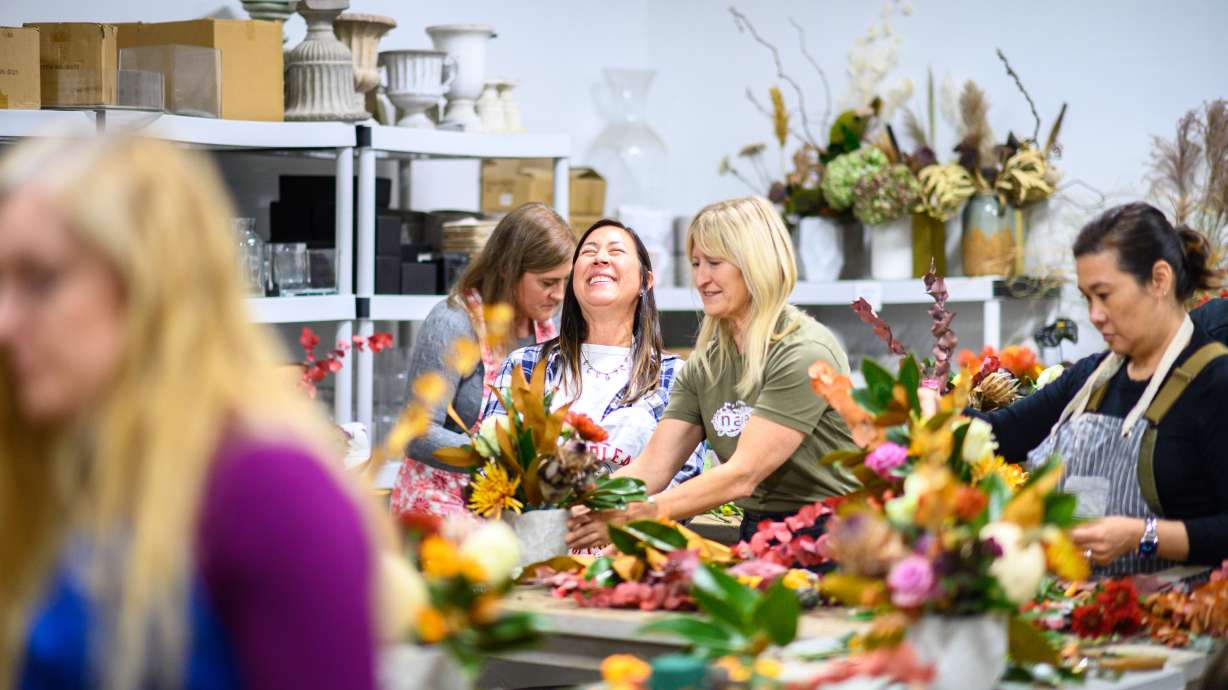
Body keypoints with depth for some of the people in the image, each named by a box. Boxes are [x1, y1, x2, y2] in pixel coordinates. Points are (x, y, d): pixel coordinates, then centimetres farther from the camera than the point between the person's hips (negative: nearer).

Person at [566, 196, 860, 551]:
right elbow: (652, 467, 2)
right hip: (755, 535, 6)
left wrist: (637, 514, -27)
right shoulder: (704, 365, 10)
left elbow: (742, 475, -20)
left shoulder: (805, 354, -13)